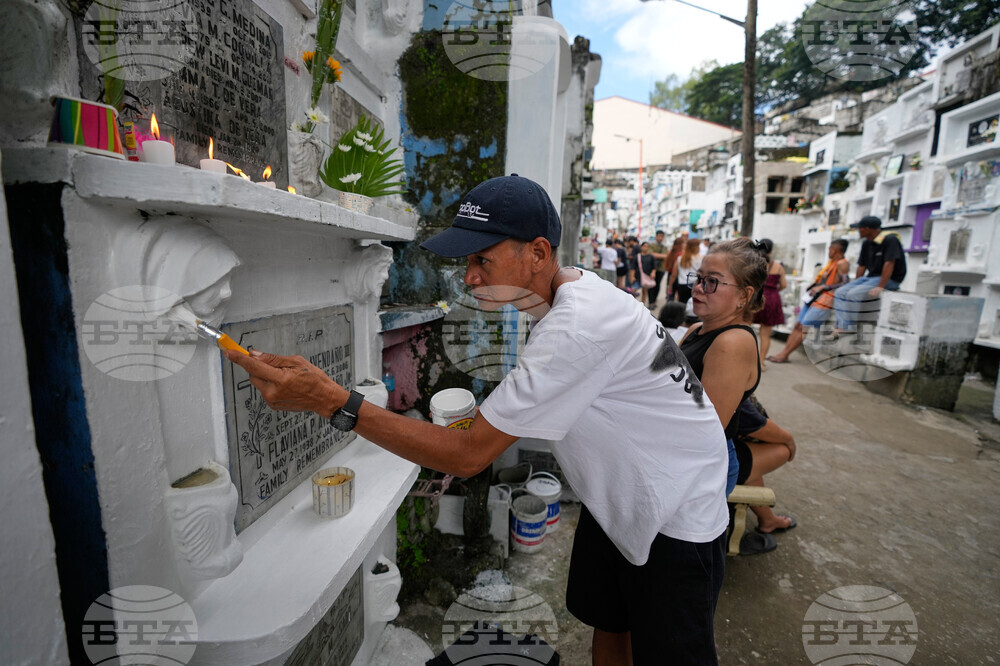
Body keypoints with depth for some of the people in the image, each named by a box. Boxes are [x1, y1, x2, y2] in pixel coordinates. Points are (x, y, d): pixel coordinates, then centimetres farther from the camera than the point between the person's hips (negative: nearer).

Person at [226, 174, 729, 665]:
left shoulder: (578, 325, -36)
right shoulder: (571, 290, -4)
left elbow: (467, 455, -34)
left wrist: (332, 400, -35)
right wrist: (495, 418, -6)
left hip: (676, 517, -8)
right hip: (616, 497, 8)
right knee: (605, 623, 21)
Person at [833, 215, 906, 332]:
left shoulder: (890, 240, -14)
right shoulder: (866, 244, 12)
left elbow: (889, 264, -21)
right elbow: (862, 265, 16)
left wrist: (880, 287, -26)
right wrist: (856, 283, 8)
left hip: (890, 280, -9)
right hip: (870, 277, 9)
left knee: (853, 294, -28)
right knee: (840, 293, -9)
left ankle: (849, 329, -20)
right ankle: (842, 327, -17)